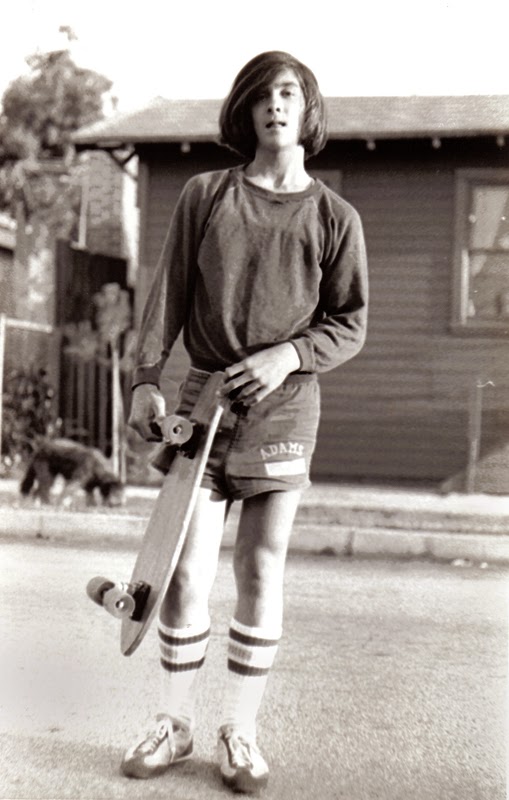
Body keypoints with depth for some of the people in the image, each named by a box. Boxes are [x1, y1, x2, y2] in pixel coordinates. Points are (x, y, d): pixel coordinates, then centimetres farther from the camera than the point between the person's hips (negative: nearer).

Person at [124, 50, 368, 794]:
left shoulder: (334, 217, 4)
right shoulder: (204, 196, 6)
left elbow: (350, 322, 5)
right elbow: (168, 293, 6)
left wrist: (290, 355, -12)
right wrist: (146, 379, -3)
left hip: (284, 400, 0)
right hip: (204, 394, 1)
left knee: (262, 571, 2)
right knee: (188, 568, 1)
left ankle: (241, 731, 15)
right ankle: (174, 721, 16)